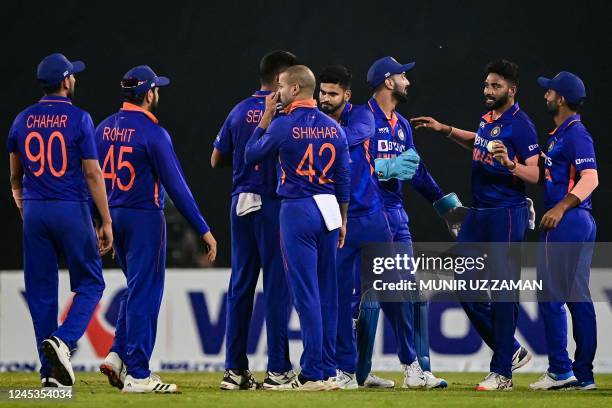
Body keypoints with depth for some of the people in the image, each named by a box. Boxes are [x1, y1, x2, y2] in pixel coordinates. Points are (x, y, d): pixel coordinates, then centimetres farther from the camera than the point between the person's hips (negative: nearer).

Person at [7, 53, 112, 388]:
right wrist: (106, 222, -8)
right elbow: (92, 174, -11)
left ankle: (50, 371, 6)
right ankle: (63, 340, -18)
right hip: (71, 210, -4)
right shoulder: (79, 119, -7)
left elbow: (15, 178, 13)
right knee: (90, 283, 7)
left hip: (34, 210, 4)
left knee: (41, 290, 7)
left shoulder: (23, 120, 6)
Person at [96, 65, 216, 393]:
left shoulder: (104, 129, 6)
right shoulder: (152, 133, -15)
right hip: (144, 218, -7)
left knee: (138, 289, 20)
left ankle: (118, 356, 9)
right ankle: (137, 375, -1)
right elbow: (176, 186, -16)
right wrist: (203, 230, -13)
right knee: (145, 293, -2)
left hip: (112, 216, 7)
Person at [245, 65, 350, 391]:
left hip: (297, 211, -6)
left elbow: (251, 156, 4)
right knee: (326, 293, 10)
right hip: (329, 210, 6)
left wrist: (266, 116, 9)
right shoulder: (334, 128, 7)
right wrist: (342, 220, 18)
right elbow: (343, 179, 10)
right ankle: (328, 371, 12)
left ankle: (312, 375, -8)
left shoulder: (283, 125, -10)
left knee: (305, 293, -6)